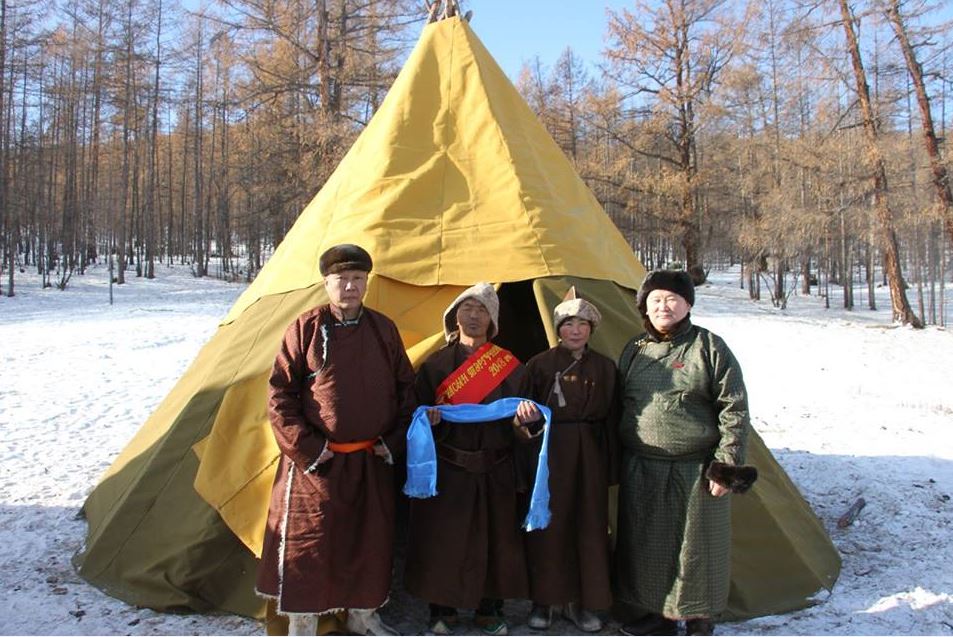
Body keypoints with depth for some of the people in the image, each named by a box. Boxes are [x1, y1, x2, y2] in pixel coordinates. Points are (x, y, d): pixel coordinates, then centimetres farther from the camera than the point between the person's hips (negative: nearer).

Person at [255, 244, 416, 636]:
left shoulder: (384, 329, 4)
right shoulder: (305, 329, -6)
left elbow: (404, 388, 11)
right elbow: (280, 395, -6)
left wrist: (394, 441, 3)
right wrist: (305, 448, -10)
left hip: (372, 461, 4)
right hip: (315, 463, -3)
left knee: (371, 540, 14)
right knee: (306, 543, 3)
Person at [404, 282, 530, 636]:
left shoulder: (508, 365, 4)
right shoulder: (435, 364, 3)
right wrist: (429, 420, -19)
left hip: (494, 471, 1)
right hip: (446, 470, -1)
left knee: (494, 538, 8)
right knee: (443, 539, 4)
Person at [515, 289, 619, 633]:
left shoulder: (604, 367, 6)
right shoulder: (540, 364, 0)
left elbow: (611, 418, 9)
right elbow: (523, 406, 1)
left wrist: (609, 464, 6)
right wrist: (525, 415, -23)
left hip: (589, 453, 2)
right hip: (548, 451, -2)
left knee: (589, 524, 6)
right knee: (547, 524, 2)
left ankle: (579, 602, 20)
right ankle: (542, 600, 17)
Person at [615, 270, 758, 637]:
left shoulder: (709, 348, -4)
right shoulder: (634, 352, 11)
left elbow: (734, 411, -5)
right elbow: (619, 409, 17)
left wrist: (727, 465, -11)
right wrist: (617, 462, 15)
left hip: (695, 472, -4)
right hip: (641, 472, 5)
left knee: (696, 548, 6)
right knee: (648, 546, 13)